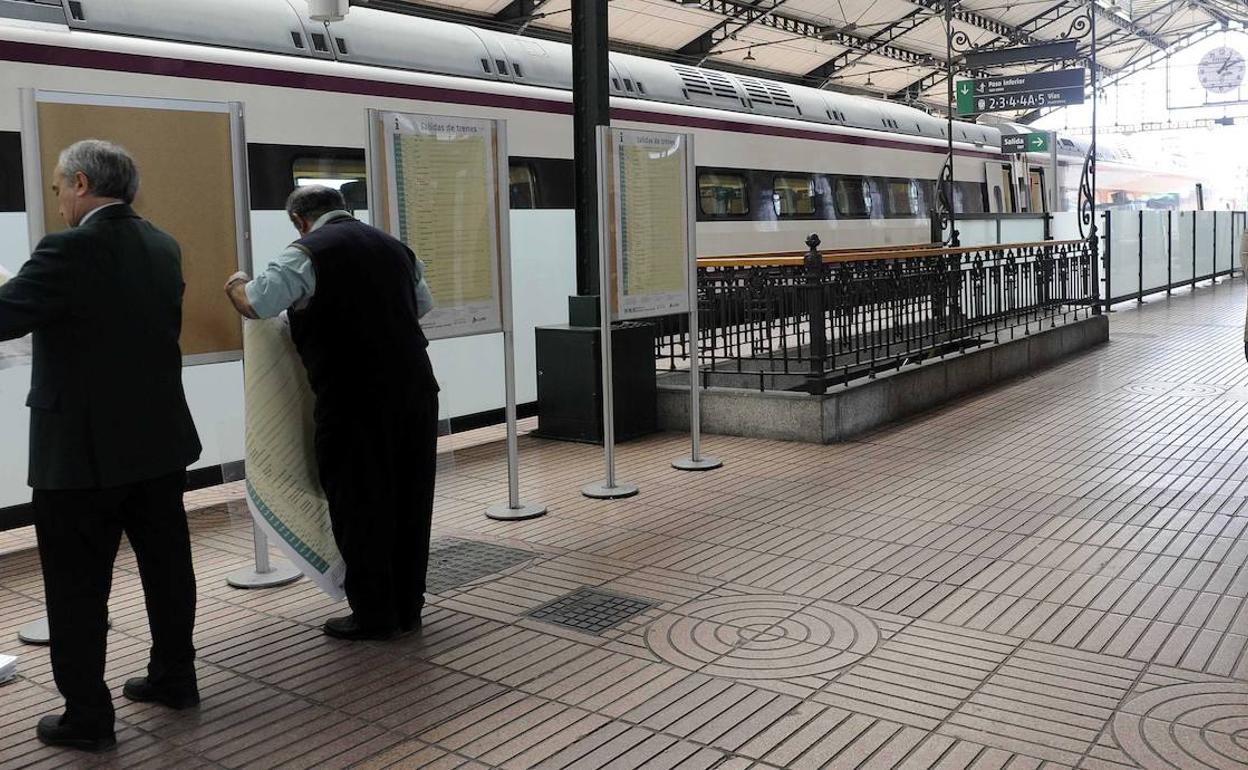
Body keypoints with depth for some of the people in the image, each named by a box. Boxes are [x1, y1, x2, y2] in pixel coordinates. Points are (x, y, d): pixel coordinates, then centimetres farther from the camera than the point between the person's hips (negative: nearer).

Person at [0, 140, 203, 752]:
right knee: (166, 565, 16)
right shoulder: (162, 246, 5)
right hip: (159, 438, 7)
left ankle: (87, 716, 15)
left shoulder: (70, 250, -19)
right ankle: (174, 677, 30)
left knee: (77, 587, 5)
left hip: (82, 449, -7)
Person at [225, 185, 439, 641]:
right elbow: (423, 305, 28)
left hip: (355, 398, -6)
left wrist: (236, 284, 6)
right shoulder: (393, 246, 14)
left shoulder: (308, 251, -7)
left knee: (359, 505, 6)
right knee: (409, 500, 14)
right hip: (415, 389, 6)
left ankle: (374, 616, 14)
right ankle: (408, 607, 24)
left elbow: (257, 304, -15)